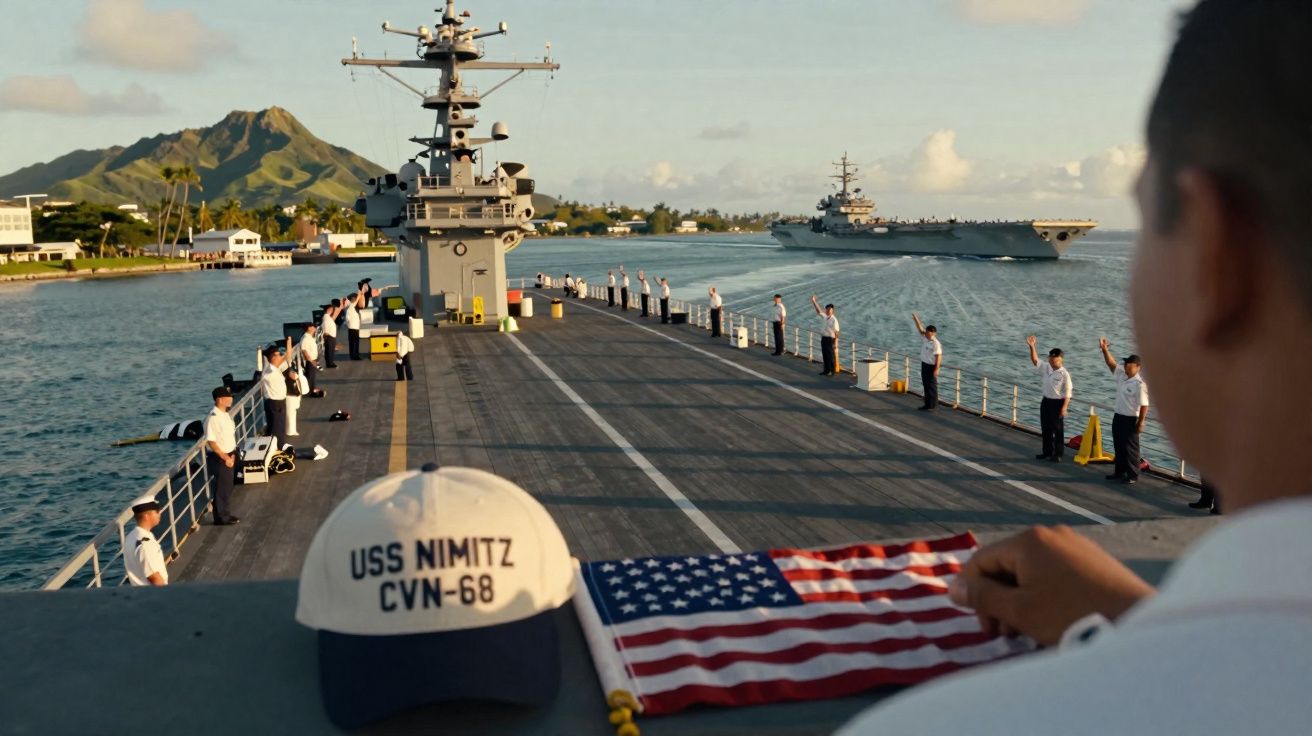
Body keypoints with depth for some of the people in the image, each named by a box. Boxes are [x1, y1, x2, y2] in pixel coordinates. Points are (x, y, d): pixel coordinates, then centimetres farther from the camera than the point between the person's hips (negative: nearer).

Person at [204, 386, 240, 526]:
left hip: (229, 456, 9)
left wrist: (232, 454, 6)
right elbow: (211, 442, -23)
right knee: (221, 489, 3)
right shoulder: (213, 418, -23)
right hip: (219, 458, -9)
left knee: (228, 487, 18)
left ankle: (224, 513, 32)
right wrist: (225, 458, -19)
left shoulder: (225, 414, 6)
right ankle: (221, 517, 16)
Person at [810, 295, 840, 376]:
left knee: (831, 356, 0)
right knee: (825, 355, 13)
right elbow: (818, 311, 13)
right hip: (823, 338, 7)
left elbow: (836, 332, -16)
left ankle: (833, 371, 9)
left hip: (830, 339, -7)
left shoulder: (834, 320, -14)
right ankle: (826, 370, 23)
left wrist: (835, 343, -19)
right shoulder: (824, 317, 7)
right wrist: (813, 301, 6)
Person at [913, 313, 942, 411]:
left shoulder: (936, 344, -21)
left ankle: (933, 405, 6)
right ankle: (927, 405, 21)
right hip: (924, 365, 9)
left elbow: (938, 357, -23)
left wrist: (937, 369, -27)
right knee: (926, 385, 13)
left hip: (931, 366, -9)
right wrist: (916, 319, -2)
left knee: (931, 386, -1)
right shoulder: (926, 338, 3)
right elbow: (920, 329, 11)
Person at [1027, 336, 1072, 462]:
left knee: (1058, 429, 2)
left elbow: (1068, 392, -13)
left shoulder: (1064, 374, -14)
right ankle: (1047, 452, 24)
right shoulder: (1046, 367, 2)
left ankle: (1058, 454, 10)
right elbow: (1035, 360, -3)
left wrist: (1064, 407, -17)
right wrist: (1032, 347, -18)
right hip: (1046, 401, 6)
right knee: (1045, 428, 13)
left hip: (1057, 403, -6)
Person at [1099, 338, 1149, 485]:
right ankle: (1120, 471, 29)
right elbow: (1111, 363, 5)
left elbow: (1144, 405, -19)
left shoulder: (1139, 384, -20)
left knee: (1130, 448, 1)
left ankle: (1133, 476, 10)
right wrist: (1105, 350, -12)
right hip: (1118, 416, 8)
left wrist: (1140, 424, -19)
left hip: (1130, 420, -8)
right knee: (1118, 446, 17)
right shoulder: (1121, 375, 2)